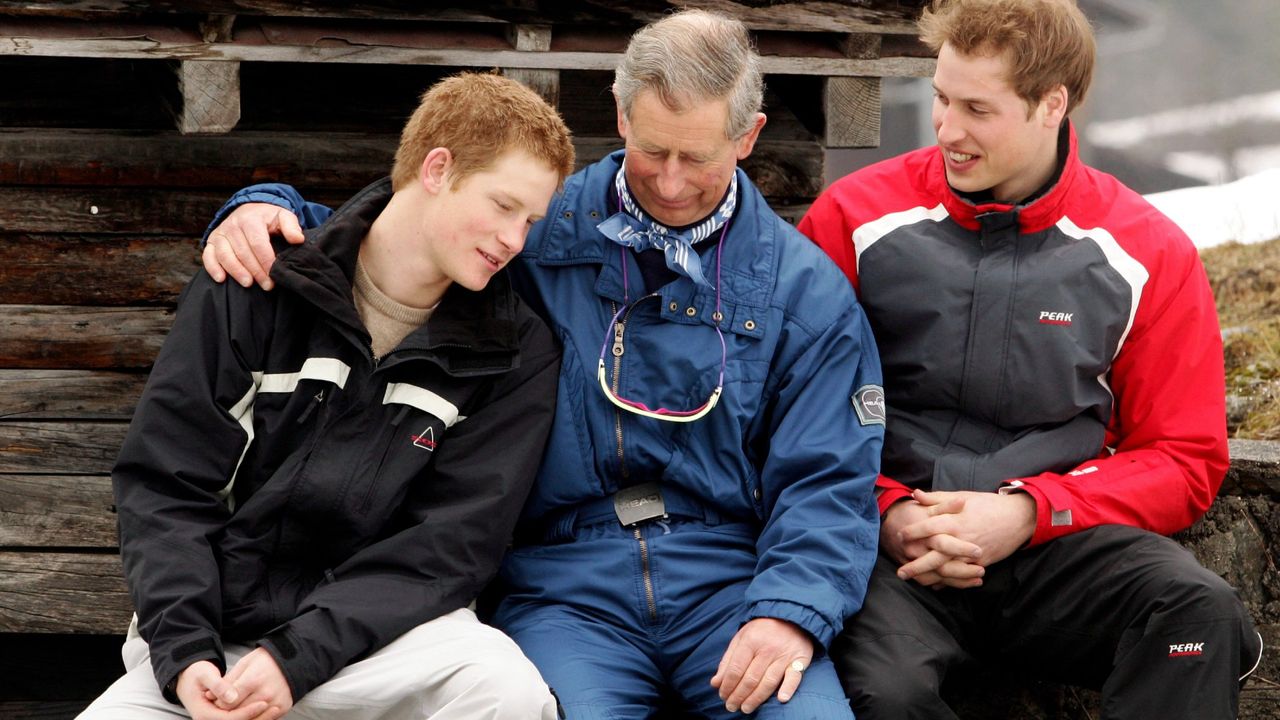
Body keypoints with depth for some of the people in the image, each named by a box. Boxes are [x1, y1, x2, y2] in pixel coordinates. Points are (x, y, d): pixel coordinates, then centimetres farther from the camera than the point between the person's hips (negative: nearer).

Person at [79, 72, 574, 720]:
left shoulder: (515, 351, 2)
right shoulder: (254, 289, 1)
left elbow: (453, 540, -6)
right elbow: (164, 484, 0)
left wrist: (296, 658, -18)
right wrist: (184, 654, -15)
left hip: (383, 631, 0)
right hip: (214, 627, 1)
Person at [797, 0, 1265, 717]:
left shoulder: (1146, 254, 5)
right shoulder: (855, 217, 4)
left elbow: (1184, 461, 6)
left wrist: (1029, 511, -9)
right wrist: (888, 512, -9)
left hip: (1058, 543, 1)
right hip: (893, 537, 0)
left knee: (1199, 607, -32)